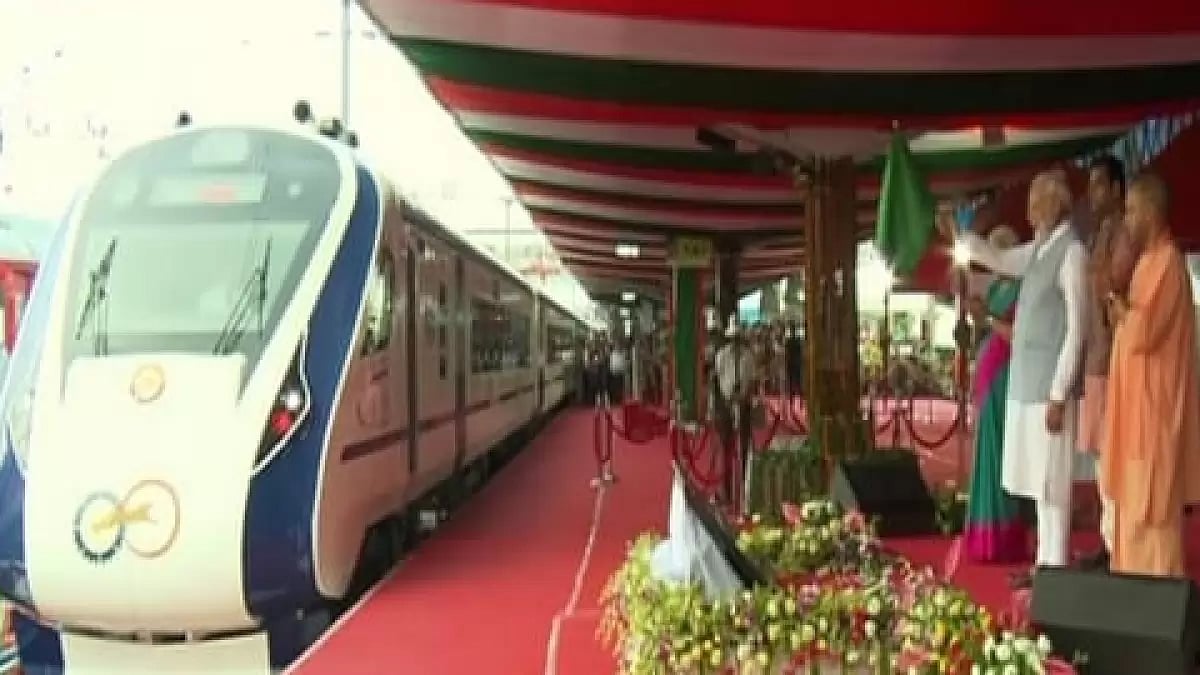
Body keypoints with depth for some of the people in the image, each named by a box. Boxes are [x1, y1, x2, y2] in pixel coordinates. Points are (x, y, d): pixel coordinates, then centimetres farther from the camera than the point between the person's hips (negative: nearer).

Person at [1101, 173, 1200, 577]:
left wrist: (1116, 299, -7)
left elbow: (1143, 330, -23)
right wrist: (1120, 306, 2)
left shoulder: (1167, 260, -15)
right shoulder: (1149, 260, 16)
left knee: (1150, 511, -6)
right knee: (1135, 507, 13)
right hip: (1137, 407, 10)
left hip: (1154, 408, -10)